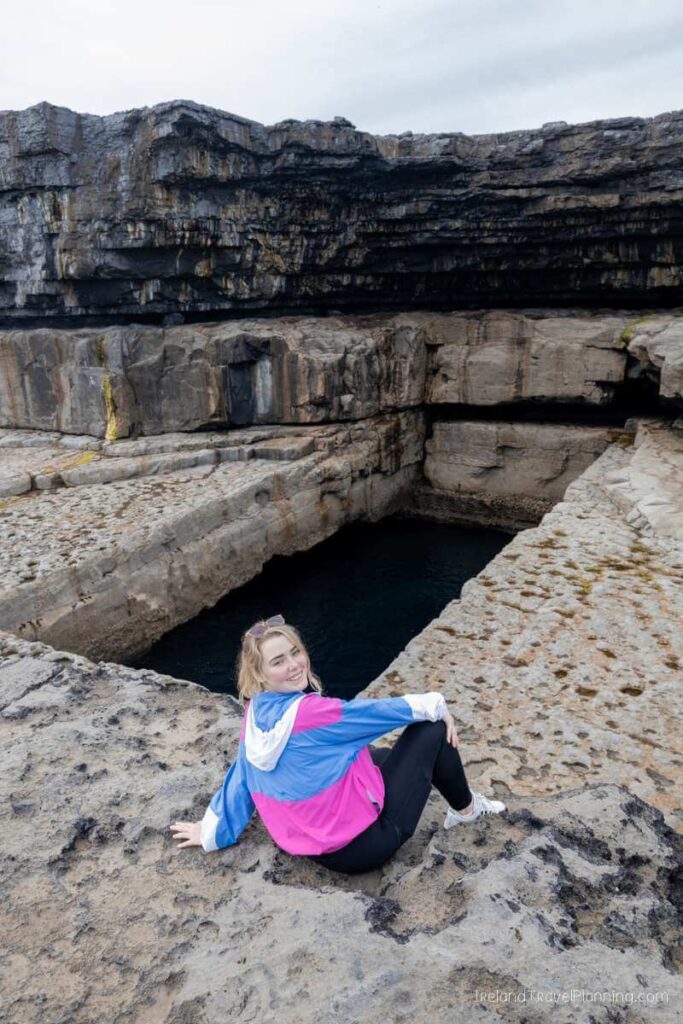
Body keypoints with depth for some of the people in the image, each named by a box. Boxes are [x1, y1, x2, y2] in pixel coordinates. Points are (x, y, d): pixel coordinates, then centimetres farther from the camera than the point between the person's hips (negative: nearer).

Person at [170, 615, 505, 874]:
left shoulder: (254, 718, -4)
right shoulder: (311, 712, -29)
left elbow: (238, 780, 8)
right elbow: (379, 710, -17)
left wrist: (211, 833, 23)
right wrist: (436, 704, -1)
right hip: (362, 844, -8)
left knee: (378, 755, 31)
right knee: (434, 729, -1)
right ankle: (465, 809, 24)